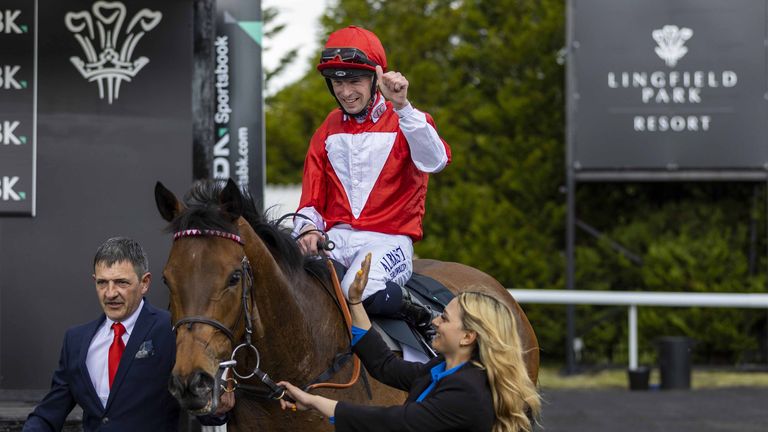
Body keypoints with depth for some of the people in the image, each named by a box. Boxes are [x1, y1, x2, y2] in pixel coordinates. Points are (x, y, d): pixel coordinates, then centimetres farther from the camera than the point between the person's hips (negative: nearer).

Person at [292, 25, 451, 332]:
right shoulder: (329, 129, 16)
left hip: (389, 239, -4)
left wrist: (401, 108, -28)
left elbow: (435, 161, -20)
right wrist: (308, 228, -5)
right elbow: (312, 194, 17)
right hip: (336, 237, 4)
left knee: (360, 289, -36)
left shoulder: (405, 121, 2)